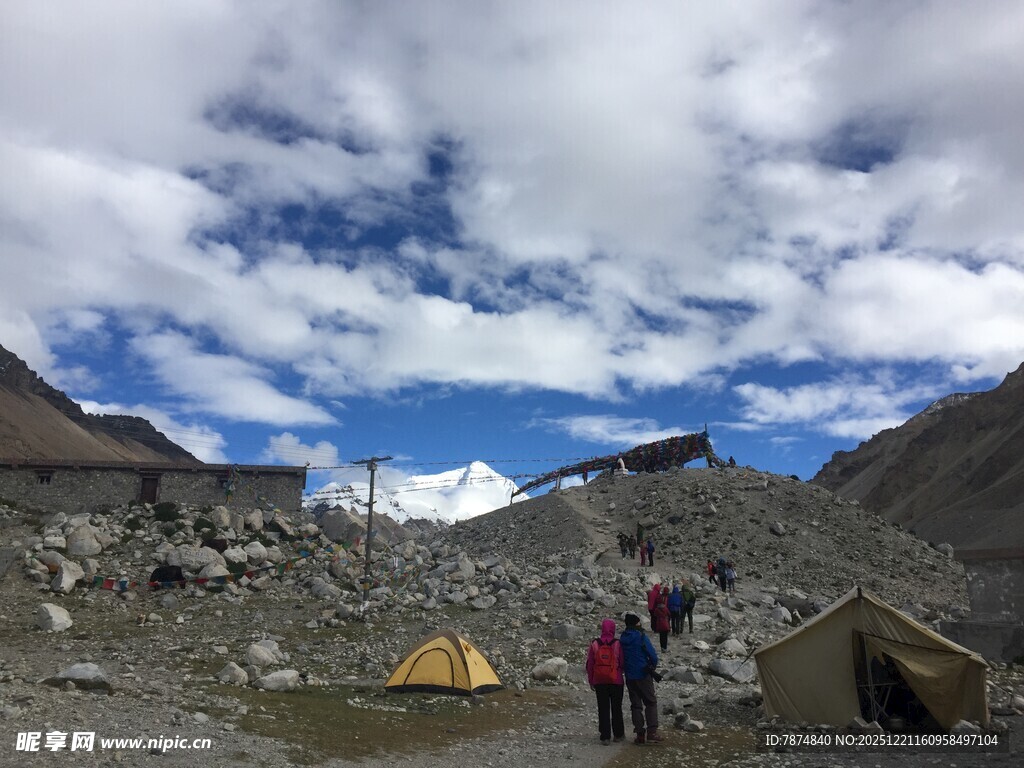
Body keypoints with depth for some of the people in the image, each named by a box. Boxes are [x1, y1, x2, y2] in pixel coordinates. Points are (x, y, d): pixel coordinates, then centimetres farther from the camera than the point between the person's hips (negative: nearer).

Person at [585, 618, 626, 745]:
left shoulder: (595, 644, -5)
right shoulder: (617, 644, -11)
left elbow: (589, 664, -1)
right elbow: (623, 663, -5)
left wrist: (591, 681, 8)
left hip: (599, 681, 1)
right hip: (616, 681, -1)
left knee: (603, 709, 7)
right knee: (616, 708, 14)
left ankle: (605, 737, 6)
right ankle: (618, 734, 24)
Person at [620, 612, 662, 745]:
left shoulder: (622, 639, 3)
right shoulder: (641, 637, -13)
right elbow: (653, 655, -14)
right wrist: (653, 667, 4)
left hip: (629, 677, 5)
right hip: (643, 675, -5)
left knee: (635, 704, 12)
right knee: (651, 703, 6)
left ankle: (640, 734, 10)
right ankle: (652, 733, -2)